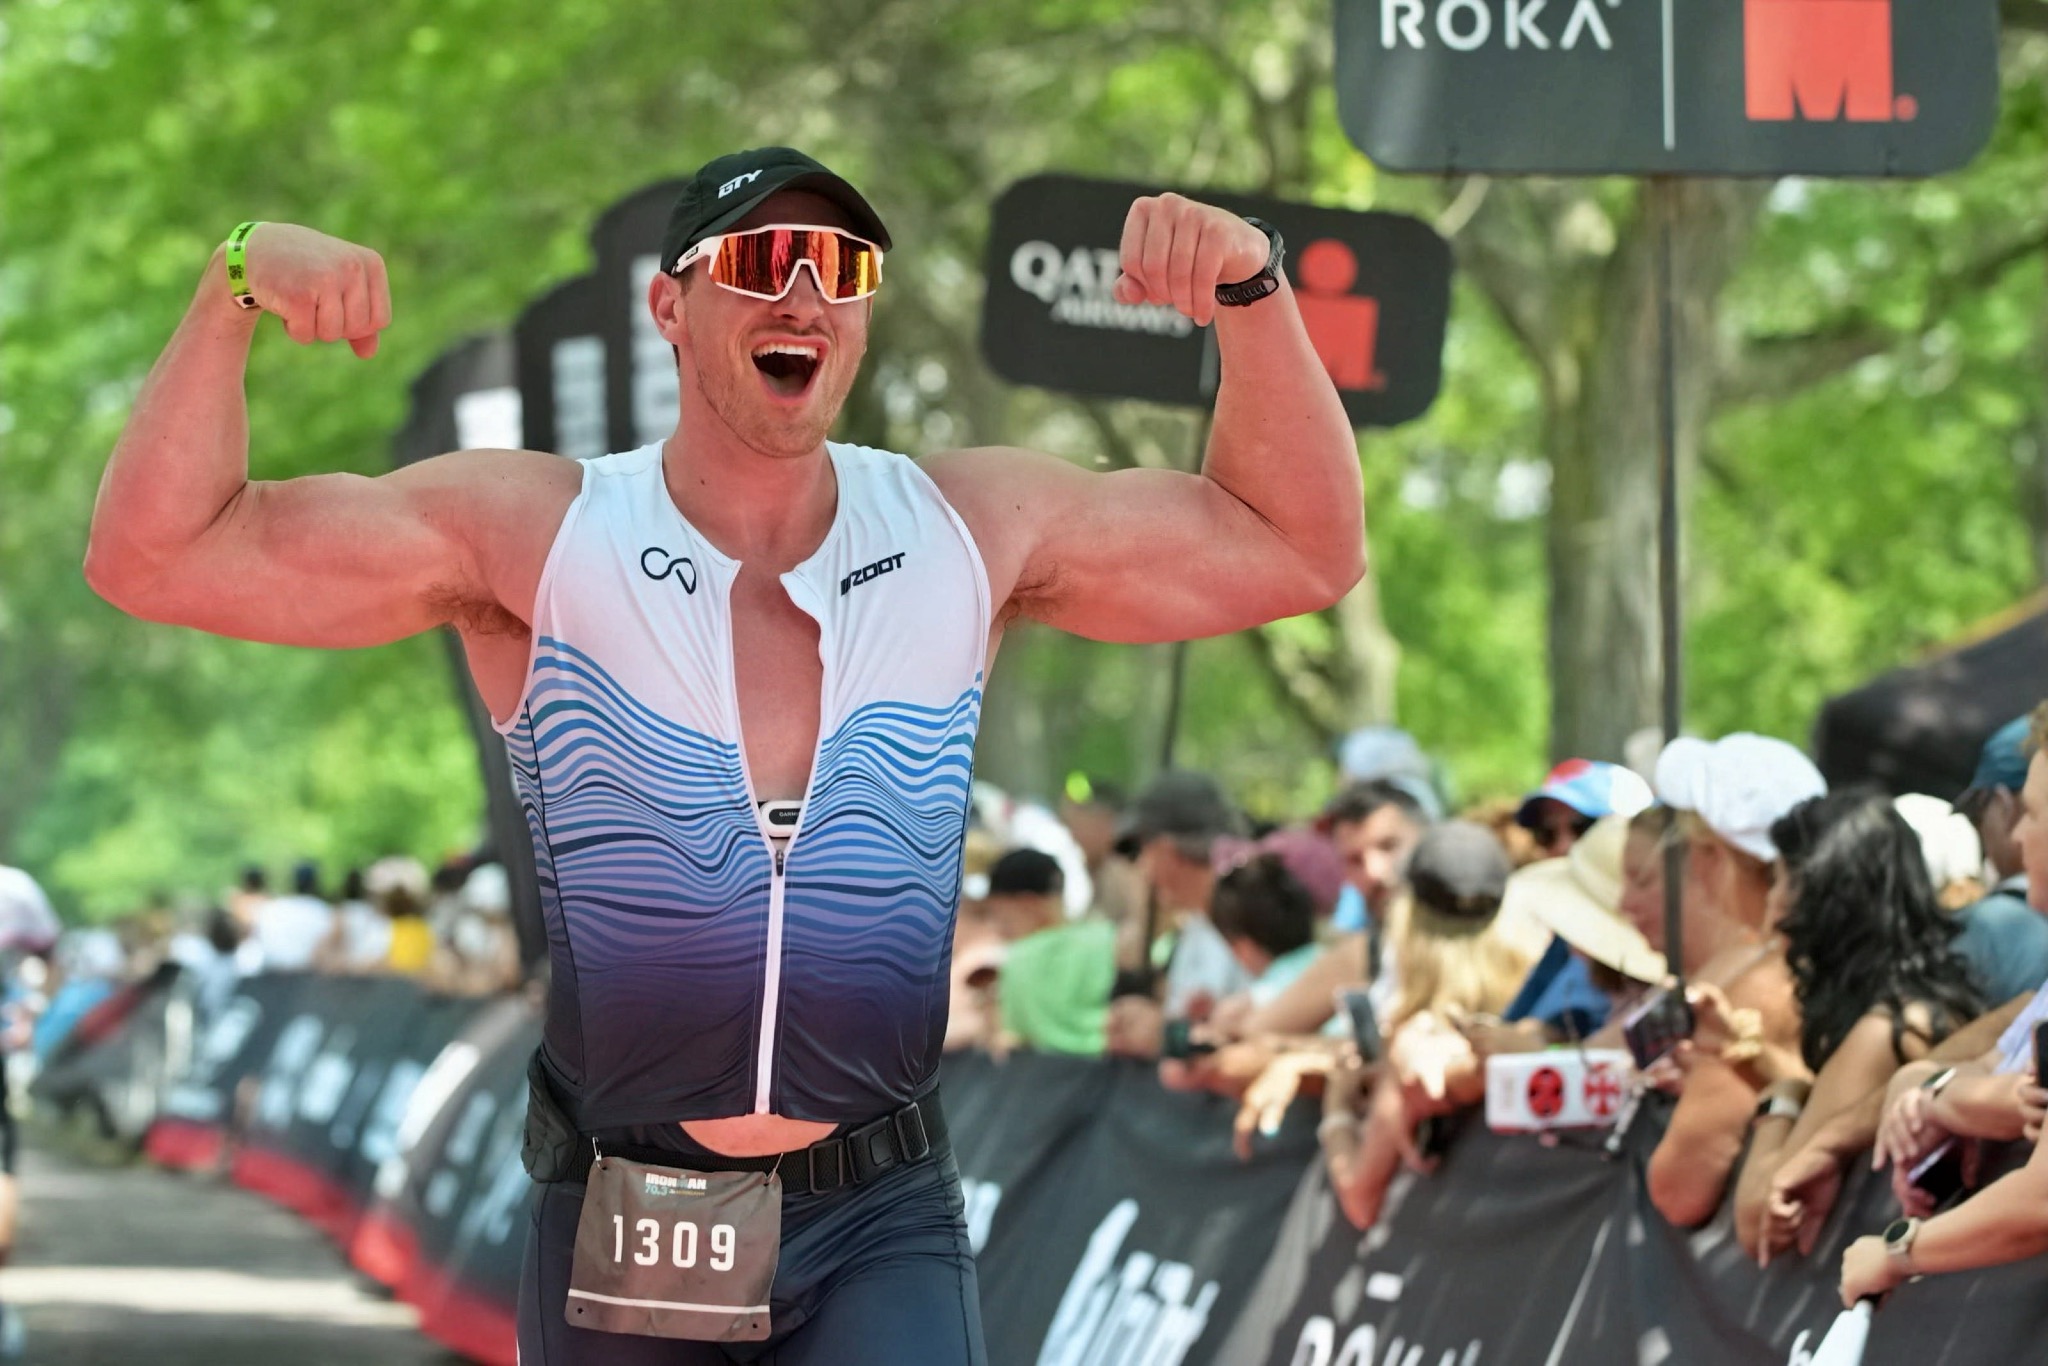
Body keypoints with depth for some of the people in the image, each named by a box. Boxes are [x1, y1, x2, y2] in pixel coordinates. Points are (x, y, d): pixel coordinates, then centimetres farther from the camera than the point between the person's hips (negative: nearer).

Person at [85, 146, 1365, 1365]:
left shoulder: (970, 527, 4)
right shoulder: (531, 533, -3)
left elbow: (1300, 551, 10)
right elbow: (161, 556, -7)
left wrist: (1250, 288, -5)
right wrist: (235, 288, -21)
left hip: (881, 1235, 0)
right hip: (620, 1232, 0)